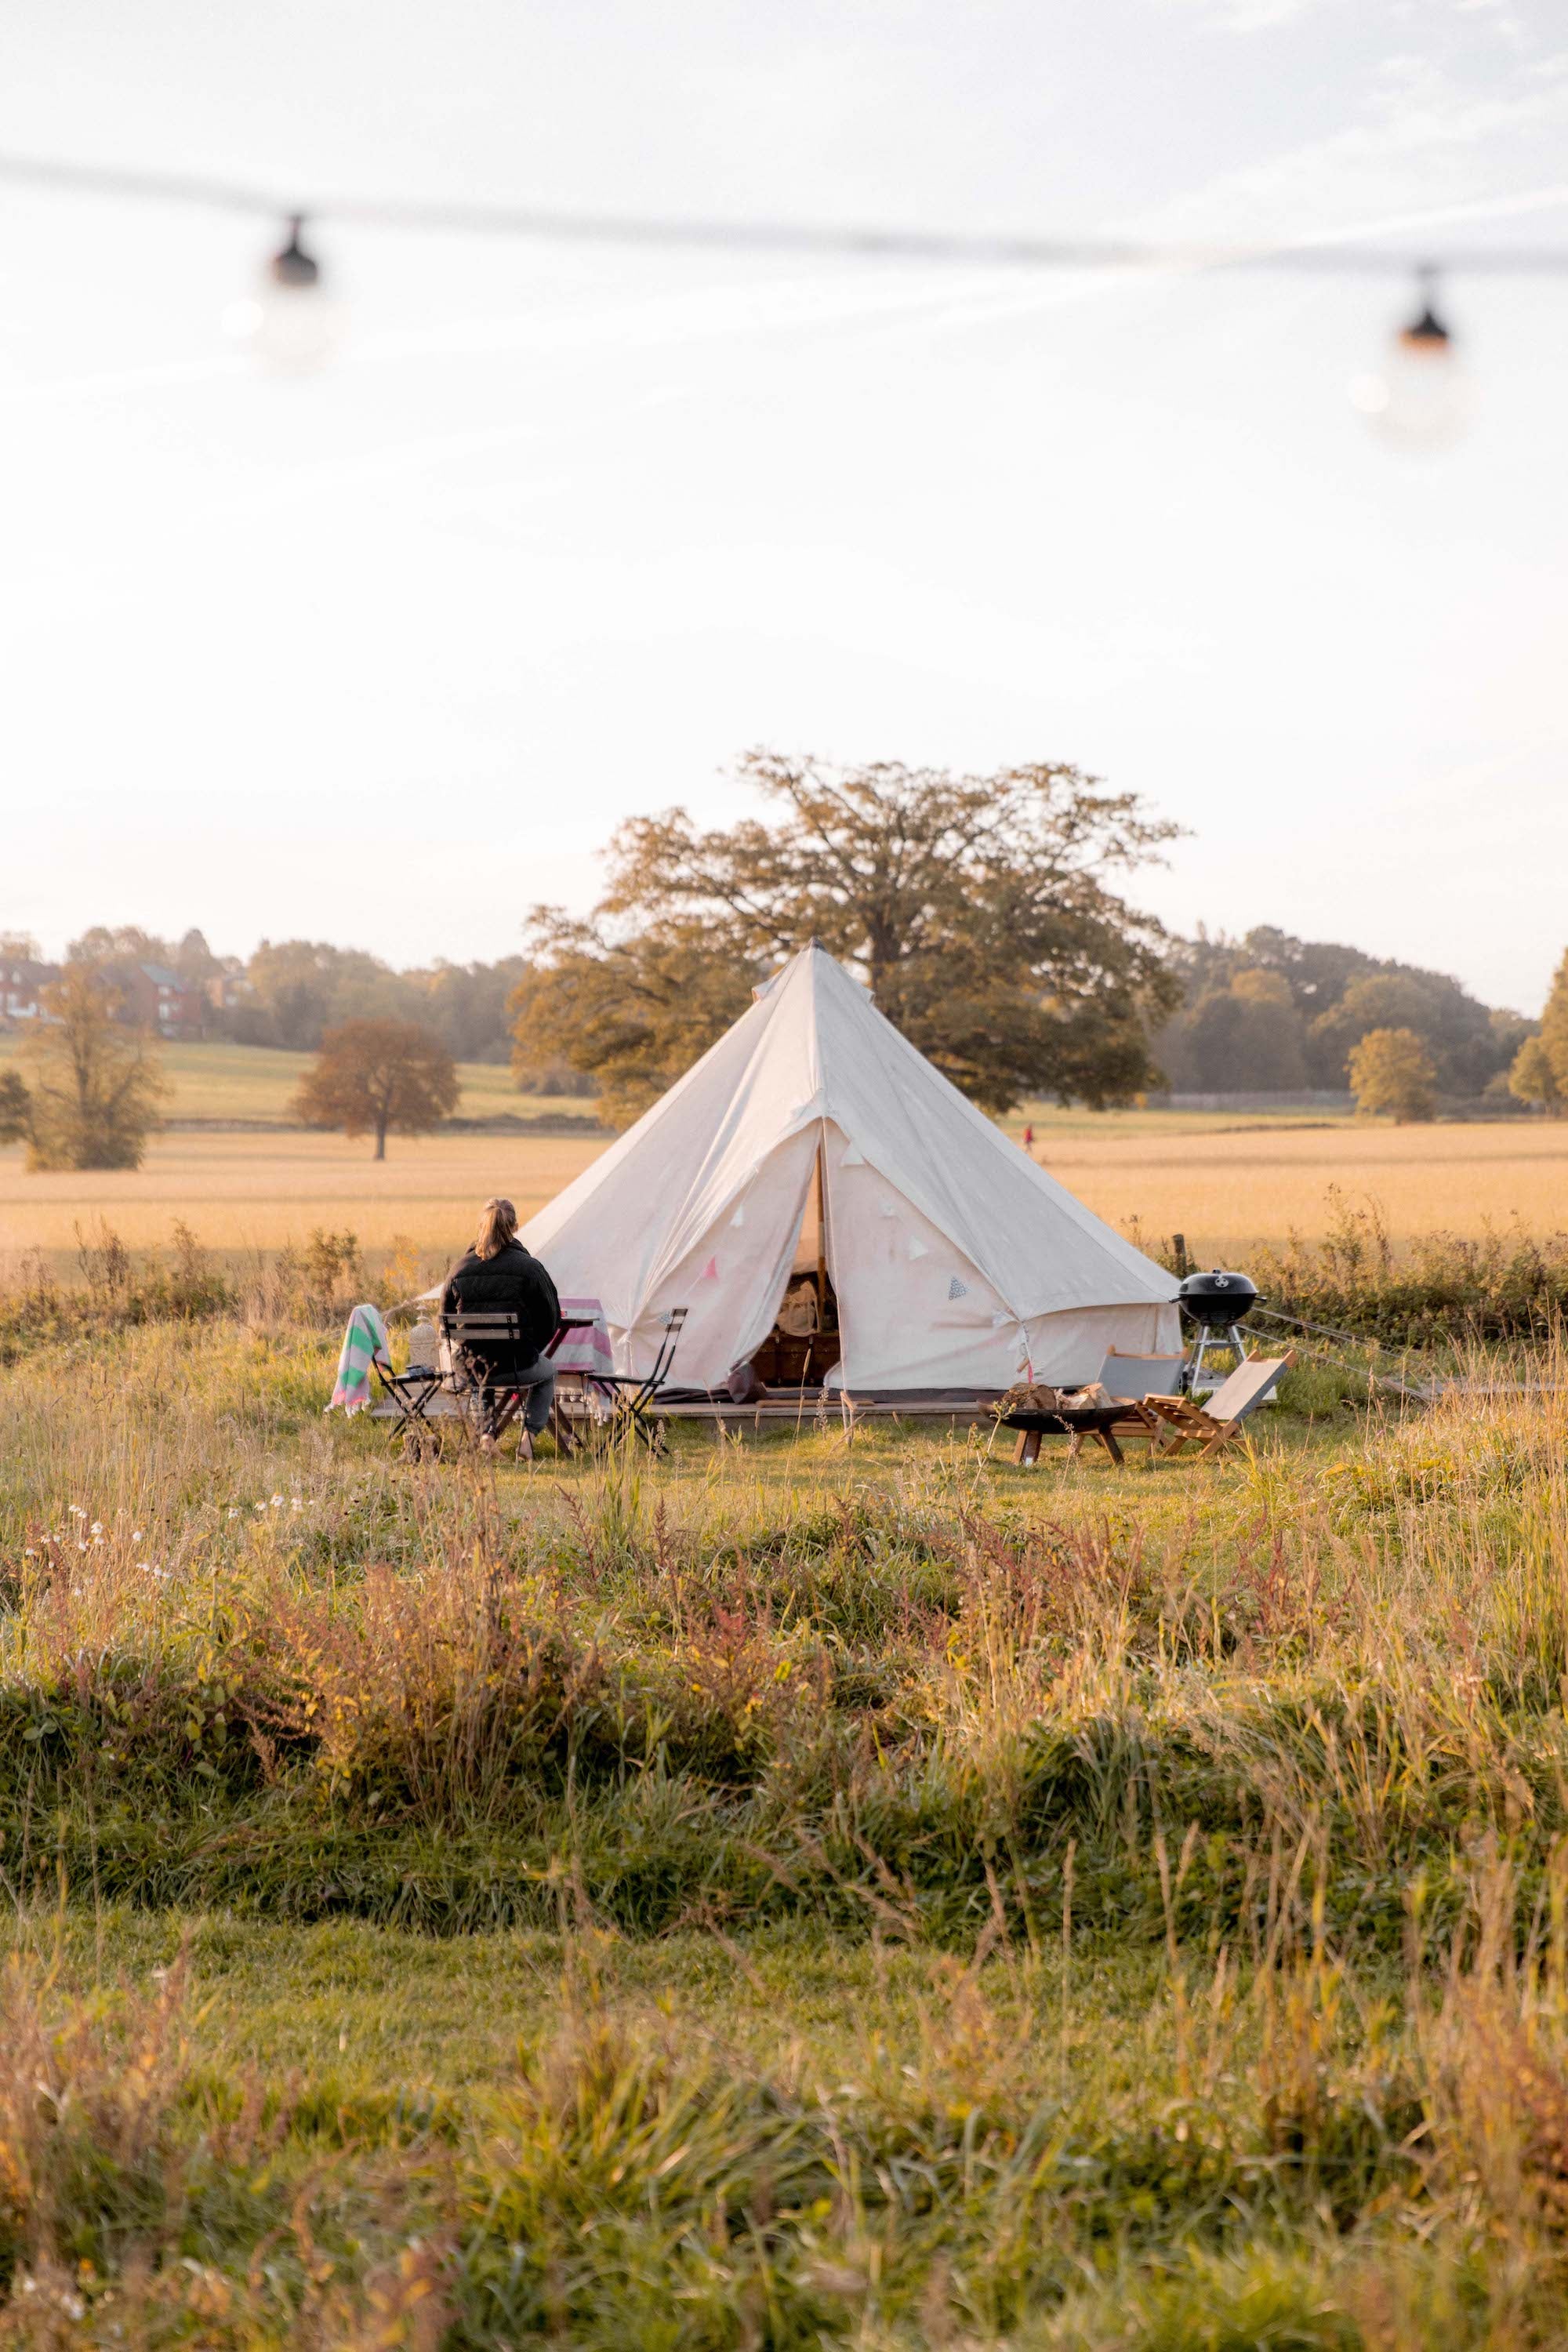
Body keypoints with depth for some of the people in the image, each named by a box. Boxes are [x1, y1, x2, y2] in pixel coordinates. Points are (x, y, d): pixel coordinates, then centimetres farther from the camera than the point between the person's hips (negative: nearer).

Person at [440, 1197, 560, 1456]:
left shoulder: (460, 1269, -1)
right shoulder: (529, 1268, -9)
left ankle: (486, 1434, 21)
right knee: (547, 1372, 34)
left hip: (472, 1368, 2)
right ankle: (528, 1437, 18)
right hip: (518, 1368, -2)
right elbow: (550, 1319, -2)